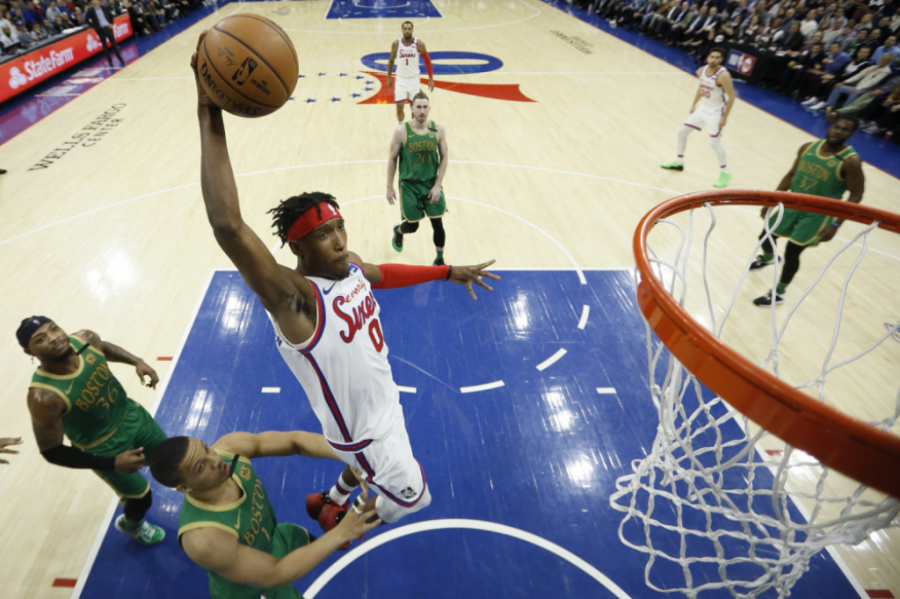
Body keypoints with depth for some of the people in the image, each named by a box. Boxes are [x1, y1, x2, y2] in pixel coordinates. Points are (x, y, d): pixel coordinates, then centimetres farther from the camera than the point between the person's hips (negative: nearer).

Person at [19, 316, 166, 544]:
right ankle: (131, 525, 53)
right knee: (142, 498, 14)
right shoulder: (44, 397, -35)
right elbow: (51, 452, -24)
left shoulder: (85, 339, -22)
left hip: (131, 414, 5)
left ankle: (129, 493, 58)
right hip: (104, 447, -5)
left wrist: (137, 361, -12)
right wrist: (112, 464, -26)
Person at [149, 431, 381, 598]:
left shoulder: (230, 447, -26)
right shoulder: (204, 540, -39)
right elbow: (275, 575, -30)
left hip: (276, 537, 6)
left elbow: (297, 440, -24)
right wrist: (341, 533, -33)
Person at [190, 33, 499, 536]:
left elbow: (385, 274, 12)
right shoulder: (294, 297, -35)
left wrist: (449, 272, 15)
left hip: (385, 403, 7)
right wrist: (210, 118, -52)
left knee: (376, 467, 33)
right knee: (414, 496, 15)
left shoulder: (347, 266, -11)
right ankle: (344, 522, 43)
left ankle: (331, 501, 63)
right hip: (361, 429, -7)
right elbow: (229, 228, -51)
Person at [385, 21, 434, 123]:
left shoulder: (419, 44, -9)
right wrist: (389, 78, 9)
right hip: (401, 79, 0)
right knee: (399, 107, -2)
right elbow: (391, 61, 8)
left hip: (414, 79, 0)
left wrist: (431, 79, -3)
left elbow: (427, 61, 0)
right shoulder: (396, 44, -6)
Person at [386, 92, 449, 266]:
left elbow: (444, 157, -1)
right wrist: (390, 187, -3)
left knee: (438, 224, 1)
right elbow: (392, 159, -4)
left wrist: (437, 185, -9)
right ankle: (398, 231, 47)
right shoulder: (401, 131, -12)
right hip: (409, 185, -1)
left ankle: (440, 259, 22)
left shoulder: (438, 129, -7)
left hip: (432, 183, 2)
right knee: (412, 226, 8)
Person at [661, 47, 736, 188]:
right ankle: (679, 162, 28)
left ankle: (725, 173, 7)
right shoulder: (702, 71, -3)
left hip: (716, 112, -7)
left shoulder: (723, 75, -24)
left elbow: (731, 97, -20)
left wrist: (724, 118, -21)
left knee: (715, 142, -9)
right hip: (702, 108, 7)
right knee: (682, 132, 9)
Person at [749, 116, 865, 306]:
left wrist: (836, 223, -21)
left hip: (817, 214, -5)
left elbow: (856, 195, -14)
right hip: (792, 205, 5)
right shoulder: (808, 147, -3)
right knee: (766, 236, 15)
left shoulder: (850, 161, -17)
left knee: (791, 252, -6)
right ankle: (768, 257, 53)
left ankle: (779, 293, 15)